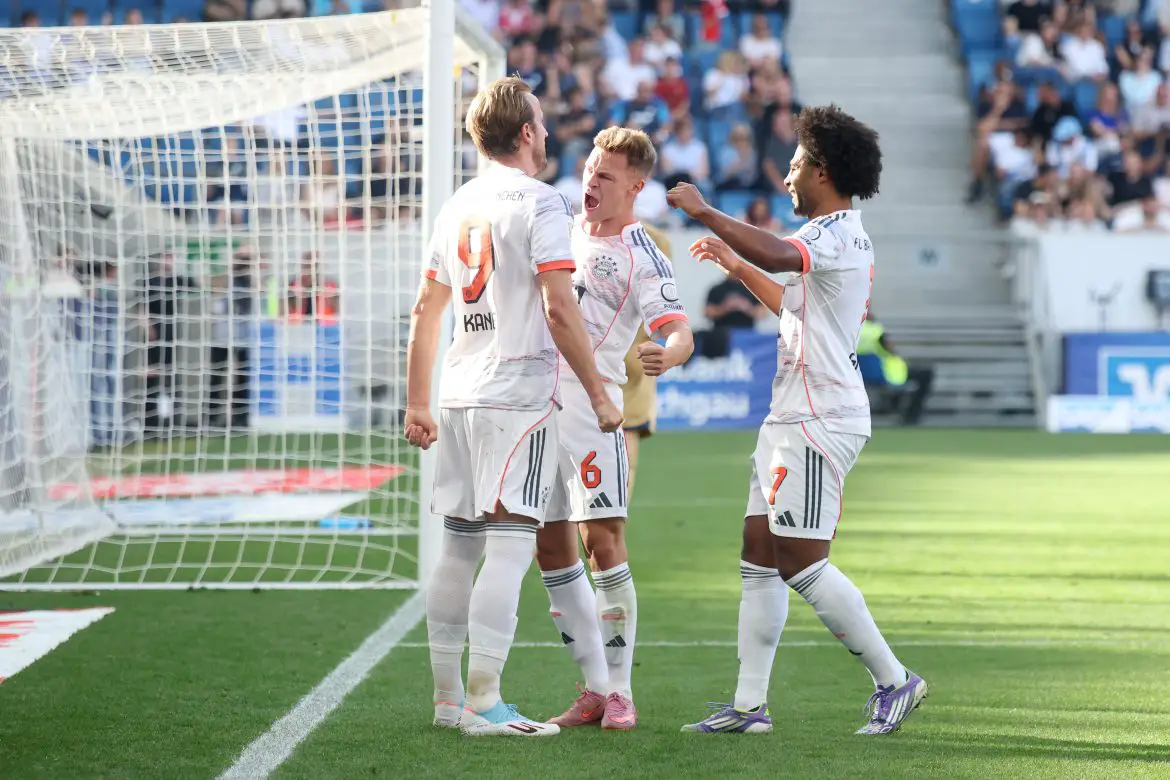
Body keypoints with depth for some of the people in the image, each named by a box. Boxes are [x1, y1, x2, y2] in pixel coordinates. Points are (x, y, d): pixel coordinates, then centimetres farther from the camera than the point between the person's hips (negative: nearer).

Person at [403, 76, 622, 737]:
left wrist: (419, 404, 22)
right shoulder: (540, 203, -7)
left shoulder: (458, 206, 14)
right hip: (520, 392, -7)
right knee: (510, 545, -9)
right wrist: (599, 393, -9)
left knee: (460, 545, 12)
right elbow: (559, 310, -15)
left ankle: (448, 696, 16)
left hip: (460, 394, 7)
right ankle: (483, 702, -14)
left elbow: (426, 311, 17)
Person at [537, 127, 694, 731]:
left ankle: (619, 690, -5)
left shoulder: (641, 255, -7)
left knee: (602, 541, -12)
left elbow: (681, 331, -18)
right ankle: (595, 688, 13)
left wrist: (666, 354, -38)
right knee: (550, 546, 6)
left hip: (591, 402, -7)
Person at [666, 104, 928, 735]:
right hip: (794, 419, 11)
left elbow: (780, 254, -35)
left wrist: (704, 213, -25)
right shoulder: (844, 237, 20)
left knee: (801, 563, -10)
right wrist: (736, 265, 38)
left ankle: (893, 680, -2)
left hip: (819, 422, -11)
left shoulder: (837, 234, -13)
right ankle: (749, 705, 8)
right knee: (759, 560, 8)